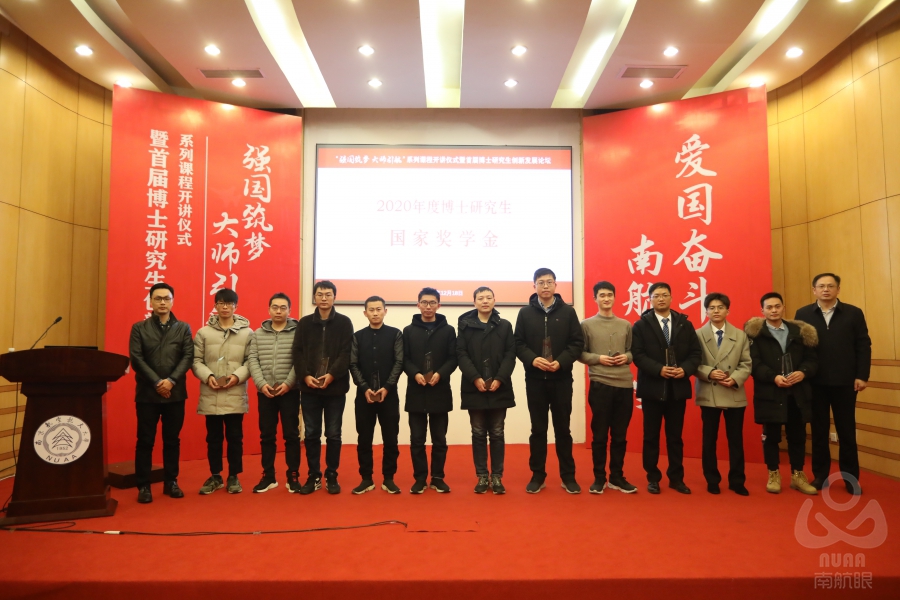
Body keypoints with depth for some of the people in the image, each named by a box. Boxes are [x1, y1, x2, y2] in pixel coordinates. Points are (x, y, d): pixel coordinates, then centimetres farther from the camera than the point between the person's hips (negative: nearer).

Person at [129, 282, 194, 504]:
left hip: (175, 393, 1)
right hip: (147, 393, -1)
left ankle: (171, 482, 19)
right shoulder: (139, 328, 4)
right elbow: (136, 359, -4)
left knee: (172, 440, 9)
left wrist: (171, 381, -15)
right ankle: (143, 486, 11)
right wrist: (157, 382, -13)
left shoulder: (183, 328, 8)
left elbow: (188, 357, -1)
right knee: (145, 441, 3)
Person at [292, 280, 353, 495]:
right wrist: (305, 375, -13)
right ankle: (314, 476, 19)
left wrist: (332, 374, -18)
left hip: (335, 387, -2)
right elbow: (297, 352, 2)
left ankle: (331, 476, 16)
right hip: (309, 388, 2)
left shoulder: (344, 322, 2)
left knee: (333, 434, 5)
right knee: (311, 434, 8)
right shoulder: (304, 323, 8)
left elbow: (347, 353, -6)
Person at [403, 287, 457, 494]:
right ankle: (420, 478, 14)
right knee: (417, 439, 4)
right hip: (416, 391, 1)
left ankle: (438, 478, 17)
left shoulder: (448, 330, 6)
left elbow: (453, 358, 0)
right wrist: (415, 374, -15)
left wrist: (440, 374, -16)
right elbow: (404, 359, 2)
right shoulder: (408, 331, 8)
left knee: (439, 439, 7)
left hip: (440, 391, 0)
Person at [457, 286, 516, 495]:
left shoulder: (505, 325, 7)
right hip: (474, 388, 0)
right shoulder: (465, 325, 5)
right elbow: (461, 354, -3)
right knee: (478, 434, 6)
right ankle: (482, 477, 14)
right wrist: (475, 378, -14)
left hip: (499, 388, 0)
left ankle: (496, 477, 14)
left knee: (497, 434, 6)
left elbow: (510, 355, 0)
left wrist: (499, 379, -12)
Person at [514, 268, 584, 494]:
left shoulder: (568, 312, 2)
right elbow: (518, 344, 2)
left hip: (561, 379, 0)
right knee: (538, 429, 8)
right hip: (535, 379, 1)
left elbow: (578, 342, -1)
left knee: (562, 428, 8)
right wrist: (532, 359, -16)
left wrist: (561, 361, -15)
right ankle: (537, 475, 18)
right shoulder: (525, 313, 3)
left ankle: (568, 476, 18)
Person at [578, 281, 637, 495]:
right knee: (600, 435, 4)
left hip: (625, 385, 3)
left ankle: (617, 477, 21)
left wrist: (626, 357, -6)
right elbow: (580, 353, 1)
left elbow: (632, 350, 15)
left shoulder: (626, 325, 11)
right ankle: (599, 478, 15)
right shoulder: (587, 325, 1)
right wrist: (598, 358, -14)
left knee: (620, 435, 10)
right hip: (600, 384, -3)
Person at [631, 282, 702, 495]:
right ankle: (653, 478, 16)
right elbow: (638, 354, -8)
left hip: (678, 388, 2)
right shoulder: (641, 325, 1)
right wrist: (659, 369, -20)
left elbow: (695, 353, 5)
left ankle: (676, 478, 21)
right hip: (652, 387, -2)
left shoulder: (685, 324, 9)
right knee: (651, 436, 5)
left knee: (675, 436, 10)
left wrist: (685, 369, -13)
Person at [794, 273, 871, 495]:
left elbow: (863, 346, 0)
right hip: (815, 382, 1)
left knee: (847, 431, 7)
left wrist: (862, 376, -7)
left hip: (845, 382, 0)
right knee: (819, 431, 9)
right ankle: (820, 475, 19)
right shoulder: (803, 314, 3)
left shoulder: (853, 313, 3)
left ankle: (850, 477, 17)